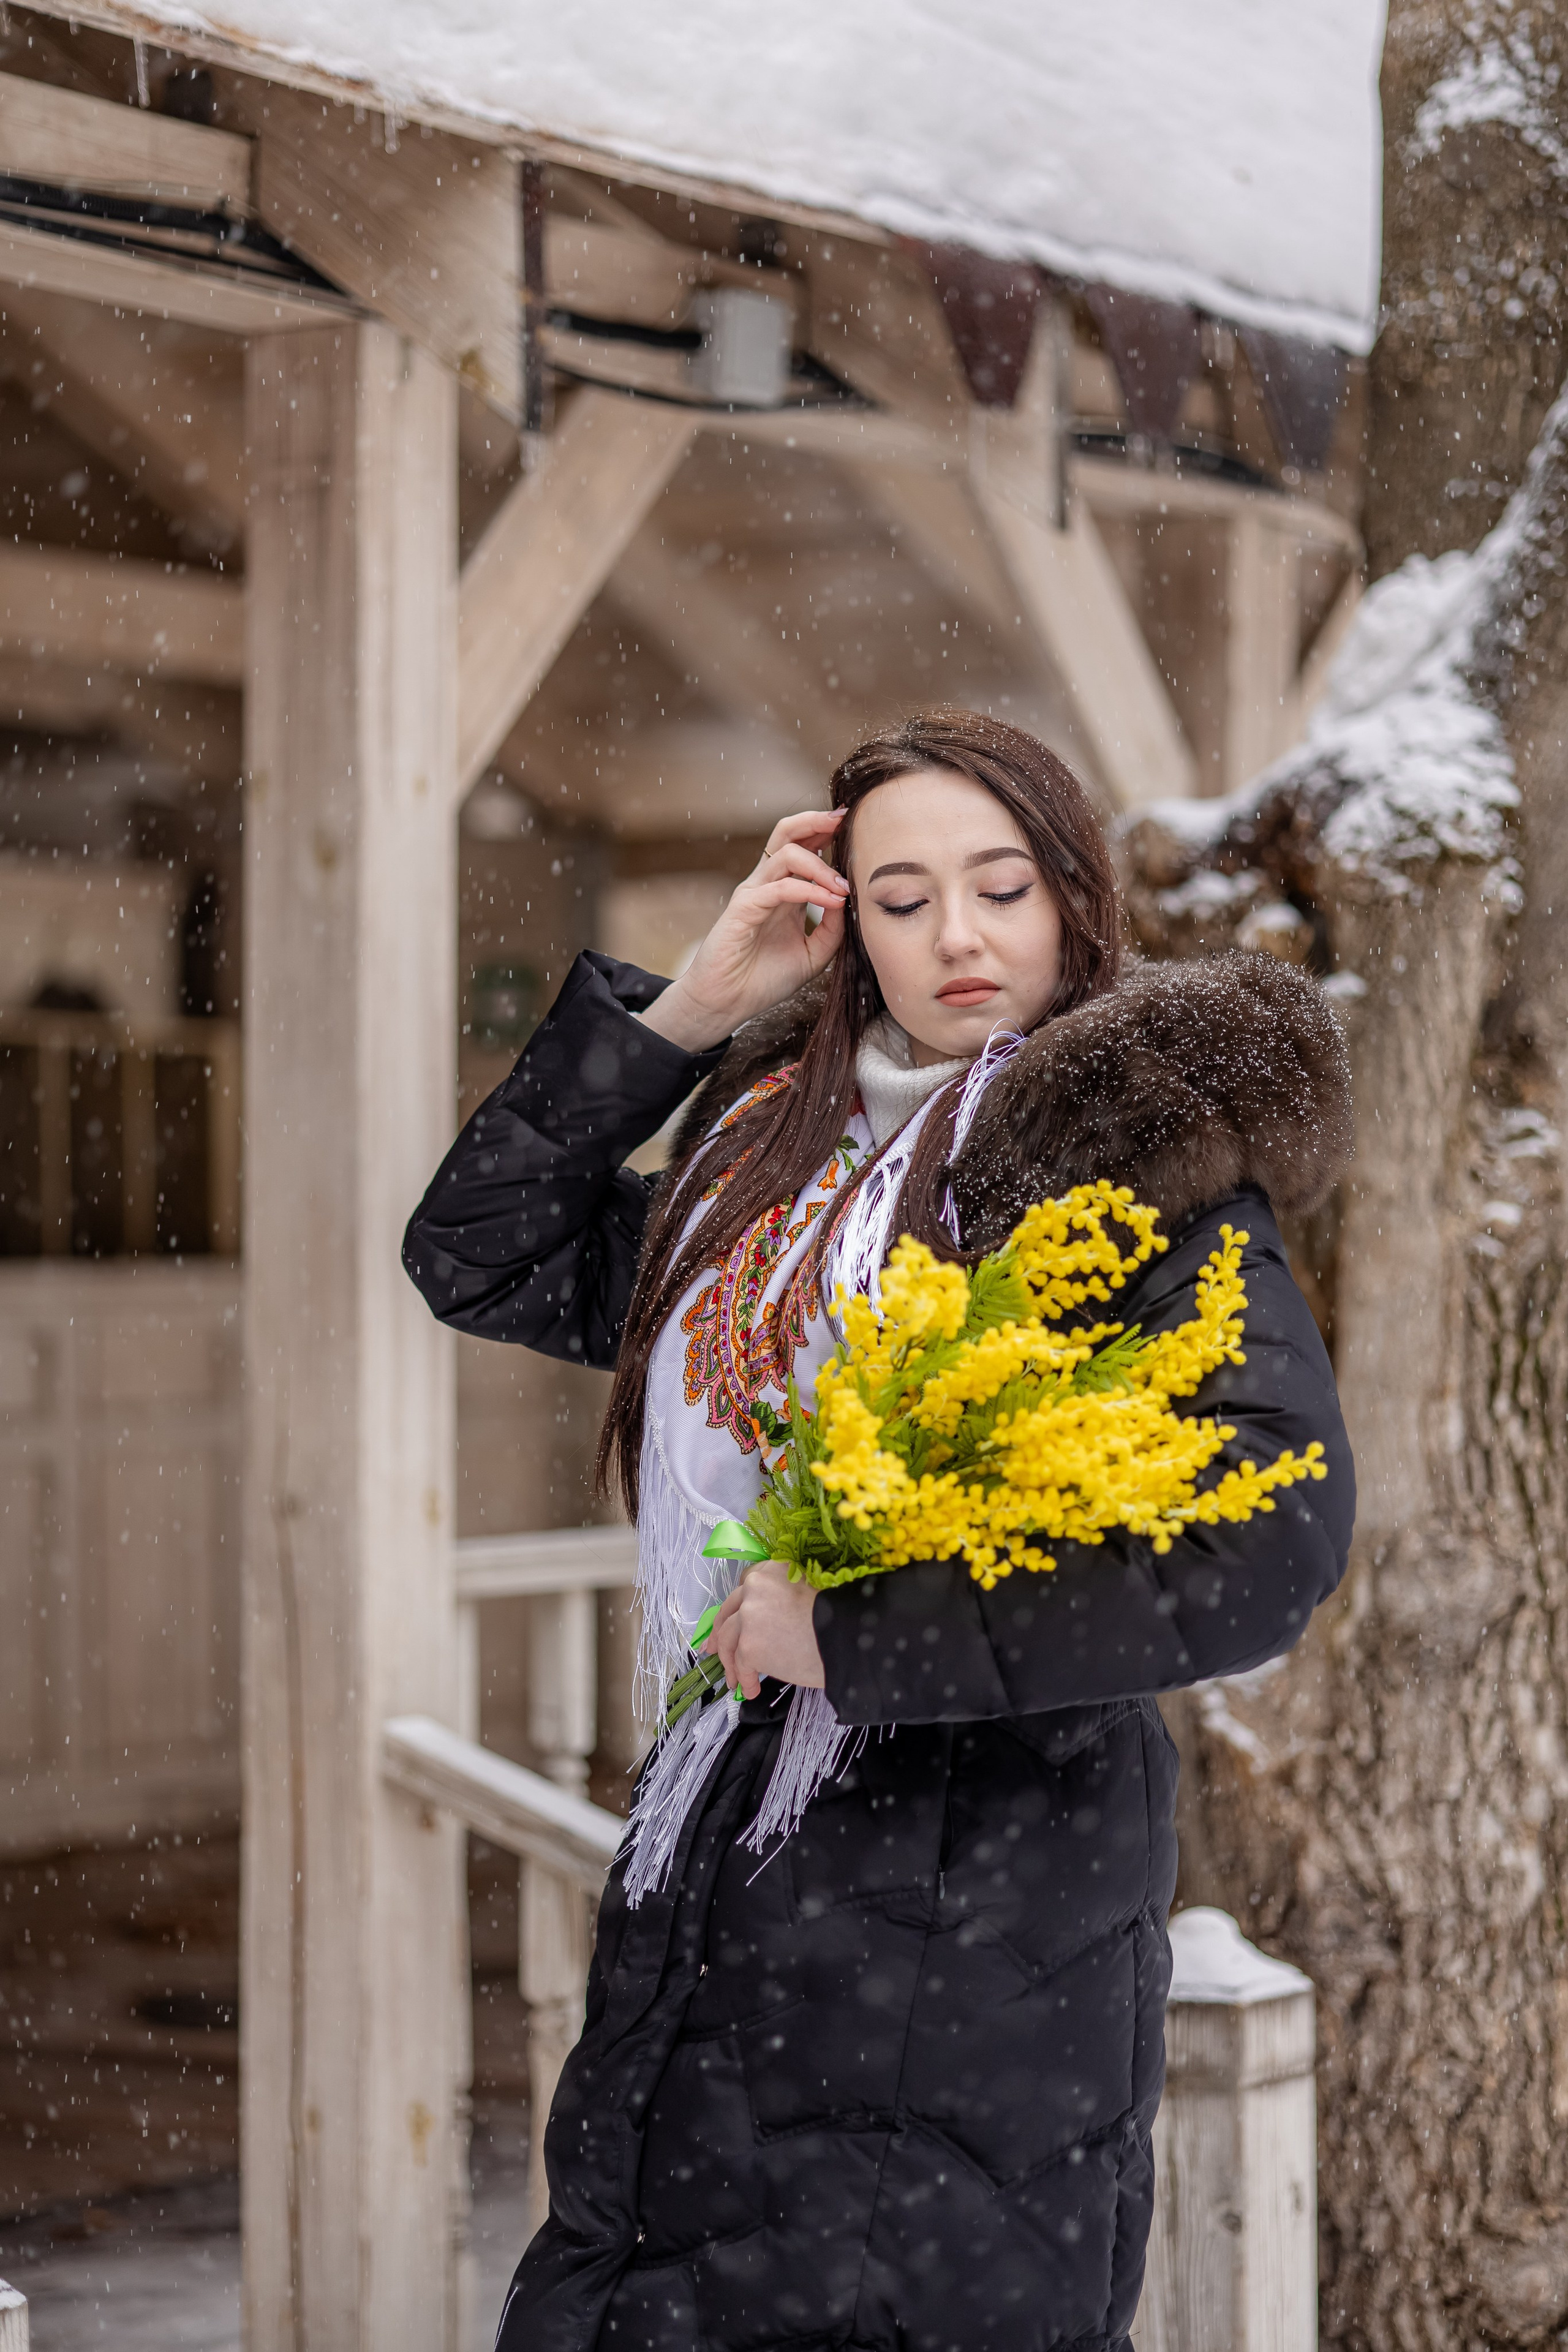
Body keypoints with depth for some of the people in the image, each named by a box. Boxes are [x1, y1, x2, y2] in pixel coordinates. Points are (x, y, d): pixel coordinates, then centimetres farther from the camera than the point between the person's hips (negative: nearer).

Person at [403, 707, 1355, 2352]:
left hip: (977, 1899, -6)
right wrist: (696, 1002, 8)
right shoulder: (781, 1143, 16)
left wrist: (850, 1628, -16)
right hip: (725, 1880, 7)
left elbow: (1271, 1541, -20)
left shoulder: (1135, 1142, -6)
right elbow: (478, 1260, 18)